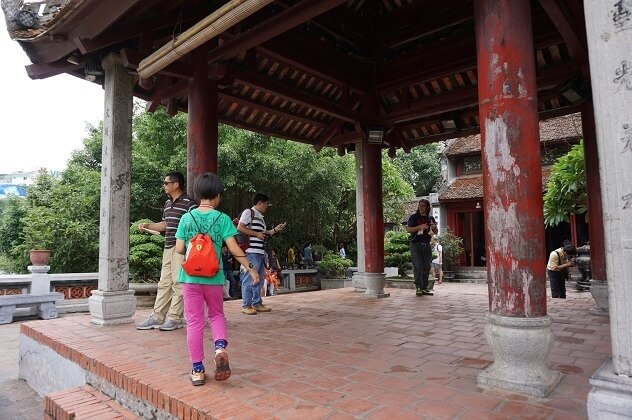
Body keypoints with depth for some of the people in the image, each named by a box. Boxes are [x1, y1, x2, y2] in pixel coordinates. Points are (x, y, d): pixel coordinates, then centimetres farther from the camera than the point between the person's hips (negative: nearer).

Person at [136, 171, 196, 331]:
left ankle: (175, 318, 8)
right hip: (168, 248, 8)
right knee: (164, 284, 12)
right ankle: (157, 317, 18)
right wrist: (147, 226, 16)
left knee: (178, 284, 0)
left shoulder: (189, 203, -11)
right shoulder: (167, 203, 15)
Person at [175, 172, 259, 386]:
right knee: (217, 314, 20)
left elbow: (179, 249, -1)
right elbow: (233, 248, -10)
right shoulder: (223, 219, -5)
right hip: (214, 277, 0)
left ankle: (197, 370, 14)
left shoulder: (187, 218, -1)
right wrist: (250, 268, -2)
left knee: (194, 321, 8)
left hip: (191, 277, 1)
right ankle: (220, 347, -5)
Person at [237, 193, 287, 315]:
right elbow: (240, 228, -13)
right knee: (249, 279, -5)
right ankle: (246, 305, 1)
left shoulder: (260, 217, 24)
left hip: (260, 252, 10)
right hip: (251, 252, -9)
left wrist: (275, 230, 17)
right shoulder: (248, 213, -3)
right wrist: (257, 234, -12)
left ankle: (257, 303, 21)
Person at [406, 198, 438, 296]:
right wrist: (420, 227, -19)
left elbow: (435, 233, 19)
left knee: (426, 267, 6)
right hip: (416, 244, -5)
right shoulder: (413, 217, 1)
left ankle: (424, 287, 13)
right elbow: (408, 229, -7)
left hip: (426, 245, 5)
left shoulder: (430, 218, 14)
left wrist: (434, 228, -4)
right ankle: (418, 287, -7)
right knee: (418, 266, -10)